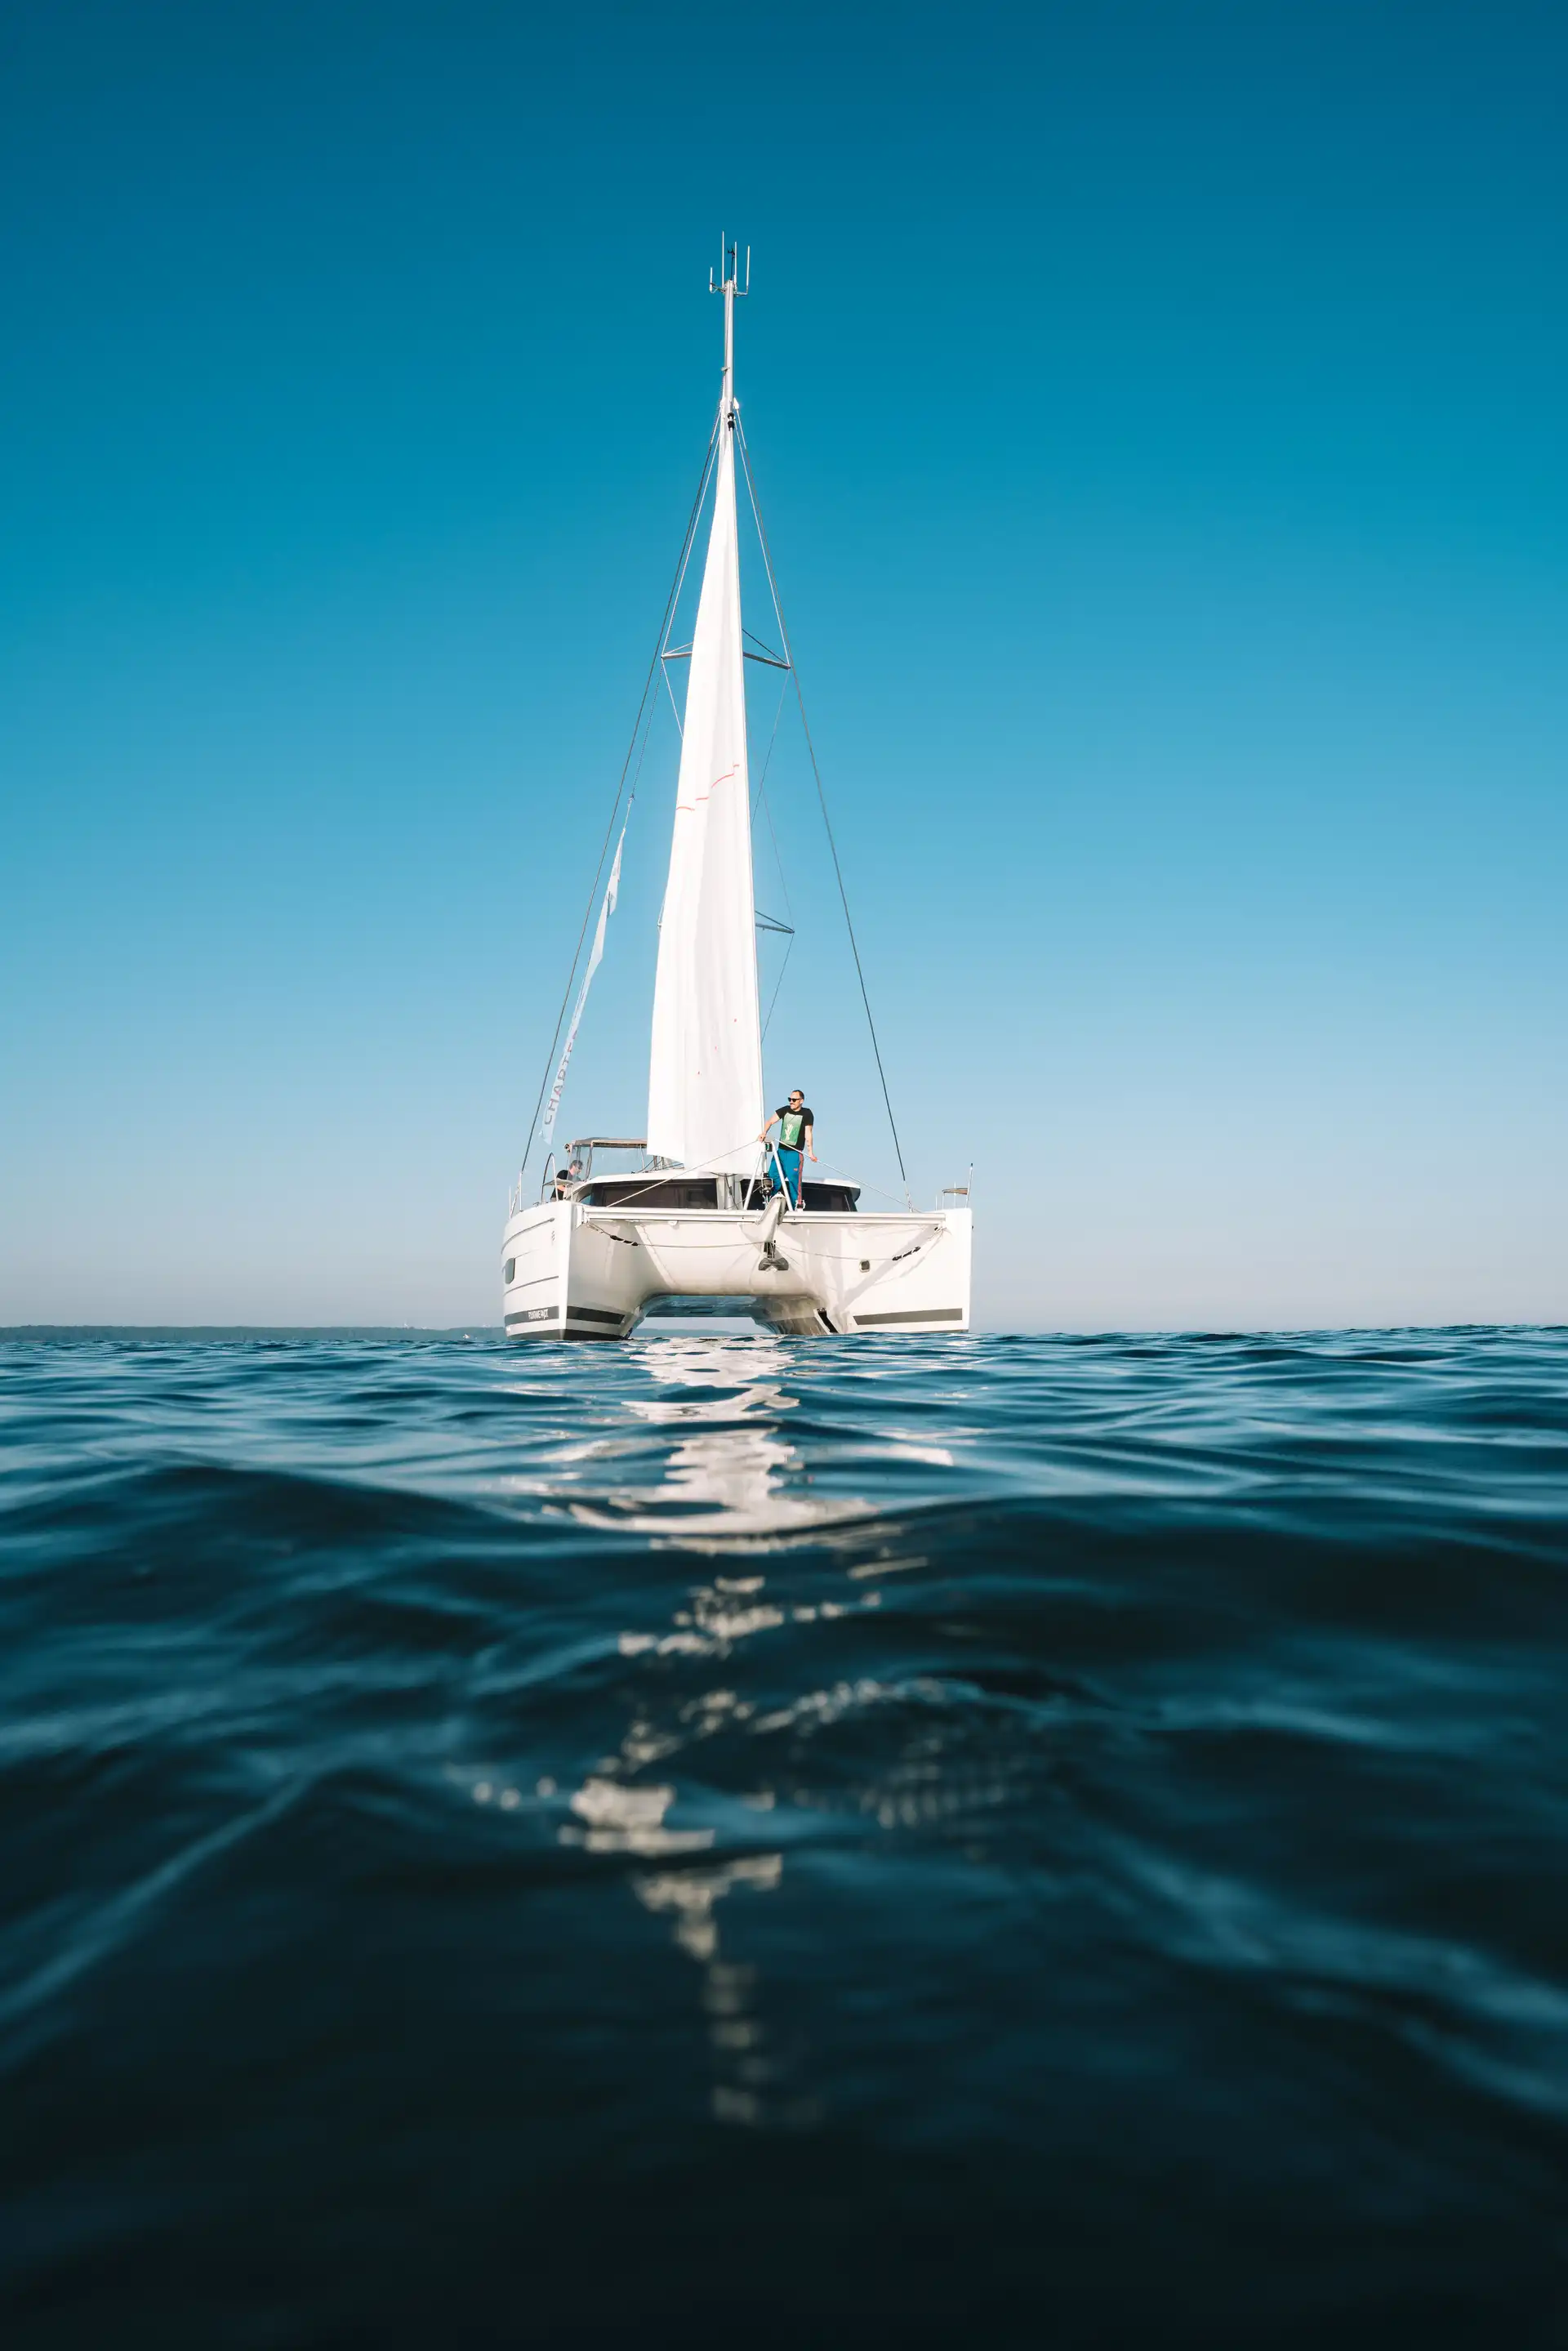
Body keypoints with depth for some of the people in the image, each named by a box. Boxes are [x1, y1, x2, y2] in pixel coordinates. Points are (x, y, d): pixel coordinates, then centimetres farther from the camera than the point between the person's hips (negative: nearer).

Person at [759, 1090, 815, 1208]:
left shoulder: (806, 1114, -4)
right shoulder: (785, 1110, 6)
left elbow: (808, 1133, -9)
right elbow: (771, 1121, -2)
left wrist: (810, 1151, -17)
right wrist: (764, 1133, -21)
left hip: (795, 1152, -5)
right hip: (781, 1150, 5)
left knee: (793, 1178, -11)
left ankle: (795, 1205, -3)